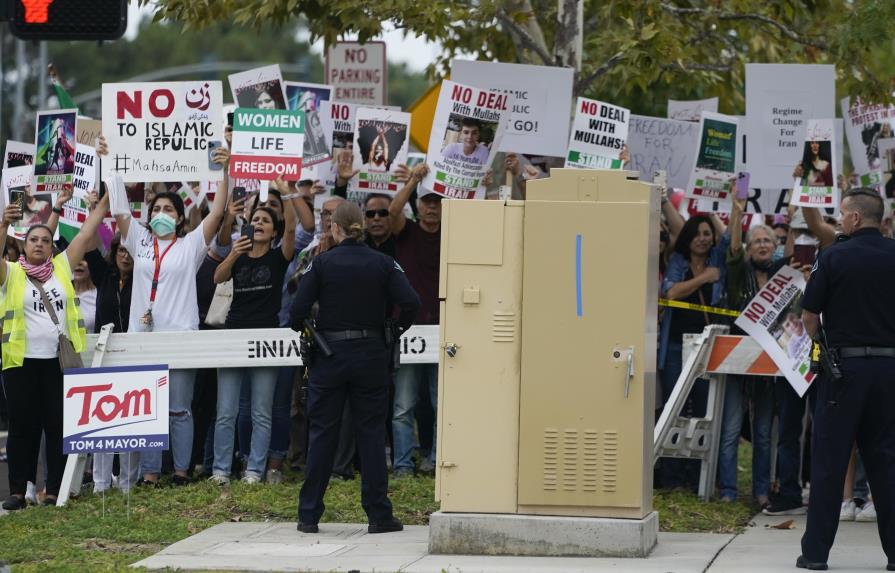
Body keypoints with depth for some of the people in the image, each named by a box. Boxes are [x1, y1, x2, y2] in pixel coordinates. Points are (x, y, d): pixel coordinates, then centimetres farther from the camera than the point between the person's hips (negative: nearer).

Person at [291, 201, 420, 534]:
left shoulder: (322, 263, -5)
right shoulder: (383, 264, -2)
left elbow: (299, 310, -11)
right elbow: (410, 303, -13)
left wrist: (304, 330, 10)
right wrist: (396, 329, 6)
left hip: (330, 354, -1)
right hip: (372, 354, 1)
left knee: (322, 434, 7)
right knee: (371, 434, 7)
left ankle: (309, 515, 9)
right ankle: (378, 516, 6)